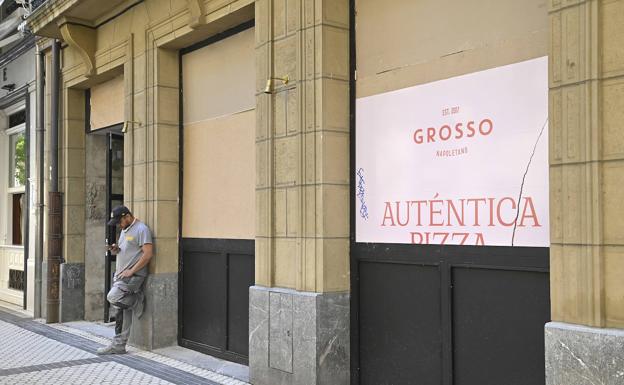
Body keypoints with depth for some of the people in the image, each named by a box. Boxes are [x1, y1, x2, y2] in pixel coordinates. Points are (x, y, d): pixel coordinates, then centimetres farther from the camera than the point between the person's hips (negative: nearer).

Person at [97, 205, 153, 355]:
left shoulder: (141, 229, -10)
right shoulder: (124, 230, 20)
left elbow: (148, 253, -18)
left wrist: (131, 271, -19)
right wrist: (115, 249, 6)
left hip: (133, 275, -9)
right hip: (121, 275, 9)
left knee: (113, 298, -24)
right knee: (122, 311, 7)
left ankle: (138, 301, 1)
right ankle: (118, 345, 10)